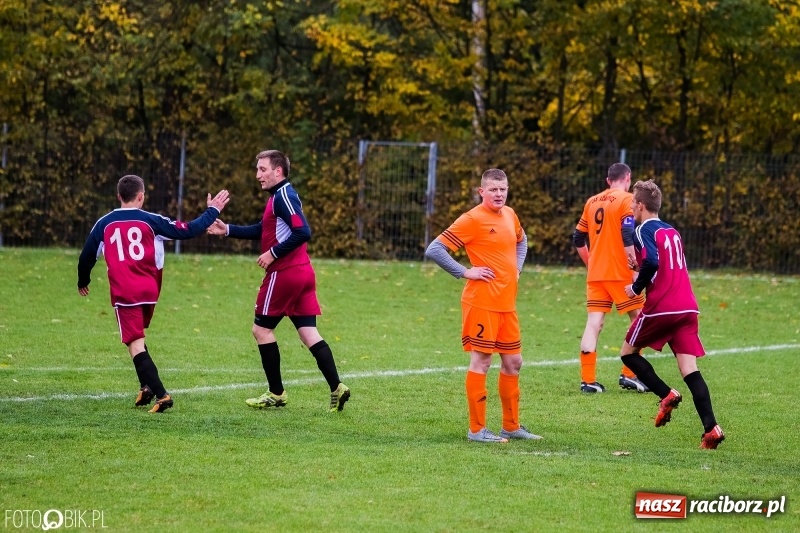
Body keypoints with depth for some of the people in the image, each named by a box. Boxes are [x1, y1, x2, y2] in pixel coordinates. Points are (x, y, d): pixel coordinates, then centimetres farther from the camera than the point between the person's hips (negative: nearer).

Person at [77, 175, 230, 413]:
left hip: (123, 294, -2)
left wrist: (83, 282, 34)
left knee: (135, 344, -5)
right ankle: (147, 387, 18)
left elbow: (87, 257, 15)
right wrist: (212, 212, 15)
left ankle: (161, 395, -18)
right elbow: (188, 230, 1)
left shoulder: (104, 224, 4)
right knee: (137, 338, 25)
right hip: (149, 292, 2)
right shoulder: (150, 220, 1)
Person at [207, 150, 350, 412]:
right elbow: (263, 230, 27)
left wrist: (273, 254, -17)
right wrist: (227, 230, 21)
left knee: (262, 328, 4)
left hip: (284, 273, -9)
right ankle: (336, 388, -5)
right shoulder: (279, 196, 18)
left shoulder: (283, 196, -13)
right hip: (302, 272, 9)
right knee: (308, 333, 5)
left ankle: (276, 393, 8)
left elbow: (302, 232, -23)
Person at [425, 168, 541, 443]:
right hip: (482, 303, -8)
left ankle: (512, 426, 23)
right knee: (481, 362, -4)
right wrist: (465, 272, -15)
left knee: (513, 362, 12)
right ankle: (477, 429, 1)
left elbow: (521, 240, 34)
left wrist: (517, 267, 17)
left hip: (507, 304, 8)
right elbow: (434, 250, -16)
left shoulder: (509, 215, 10)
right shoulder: (473, 219, -12)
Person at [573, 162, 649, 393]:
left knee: (593, 324, 2)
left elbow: (578, 239, 16)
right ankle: (629, 375, 3)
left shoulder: (592, 201, 13)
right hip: (620, 273, -6)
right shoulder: (626, 200, -6)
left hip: (595, 274, 6)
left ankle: (588, 380, -3)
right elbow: (627, 238, -17)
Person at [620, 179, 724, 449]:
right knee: (690, 370, 0)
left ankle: (666, 394, -1)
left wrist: (636, 288, -7)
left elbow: (651, 262, -20)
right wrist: (640, 266, 27)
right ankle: (711, 428, -16)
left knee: (628, 352, 16)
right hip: (688, 308, 6)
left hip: (661, 307, -6)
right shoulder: (672, 232, 19)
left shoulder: (645, 230, -4)